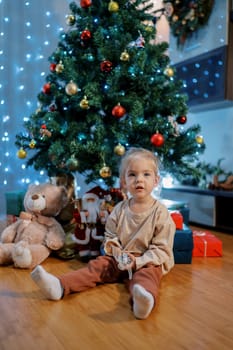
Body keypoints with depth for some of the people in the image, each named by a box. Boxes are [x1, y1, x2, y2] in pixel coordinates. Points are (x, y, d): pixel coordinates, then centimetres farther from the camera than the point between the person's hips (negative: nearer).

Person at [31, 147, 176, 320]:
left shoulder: (161, 212, -8)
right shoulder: (120, 210, 3)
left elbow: (162, 249, -9)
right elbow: (110, 238, 9)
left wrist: (138, 261, -21)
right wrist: (119, 255, -11)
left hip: (148, 262, -5)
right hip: (120, 259, 5)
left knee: (147, 274, -34)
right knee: (97, 265, -14)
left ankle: (144, 299, -67)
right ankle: (59, 286, -31)